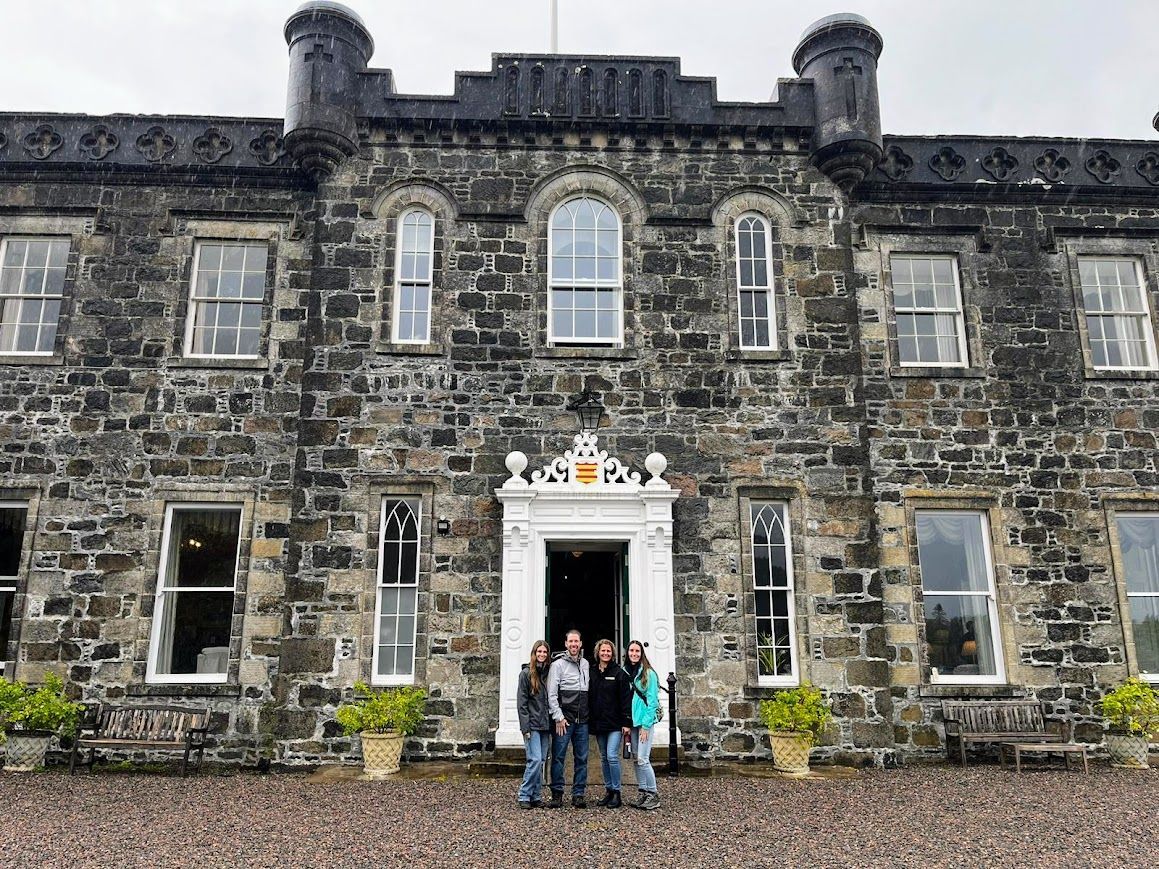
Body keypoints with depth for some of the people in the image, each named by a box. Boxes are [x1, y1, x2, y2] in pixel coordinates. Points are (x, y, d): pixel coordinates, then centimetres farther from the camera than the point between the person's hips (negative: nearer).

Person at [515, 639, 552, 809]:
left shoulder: (548, 673, 10)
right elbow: (521, 702, -6)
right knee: (535, 759, -13)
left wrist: (552, 724, 7)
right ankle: (524, 796, -2)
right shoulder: (526, 673, -3)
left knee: (541, 761, 7)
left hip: (545, 725, 5)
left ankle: (535, 796, 14)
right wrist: (525, 727, -13)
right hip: (532, 724, -5)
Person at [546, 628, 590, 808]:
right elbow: (551, 694, -8)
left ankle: (578, 794, 12)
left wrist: (588, 714, 12)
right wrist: (558, 717, -12)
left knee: (581, 758, 6)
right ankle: (557, 794, 7)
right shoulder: (558, 664, -4)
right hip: (564, 720, -5)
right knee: (558, 757, -2)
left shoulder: (586, 664, 13)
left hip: (582, 721, 5)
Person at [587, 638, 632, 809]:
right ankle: (609, 791, 20)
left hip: (615, 724, -5)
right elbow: (589, 698, 11)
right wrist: (589, 721, 6)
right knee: (604, 758, 11)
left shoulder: (619, 673, -5)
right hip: (598, 723, 5)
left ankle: (617, 793, -1)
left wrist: (626, 723, -13)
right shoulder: (592, 673, 8)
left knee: (612, 756, -11)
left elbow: (626, 699, -8)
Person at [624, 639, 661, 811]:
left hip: (645, 721, -6)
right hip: (631, 721, 6)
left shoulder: (648, 673, -8)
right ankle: (643, 793, 19)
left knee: (642, 759, -9)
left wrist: (645, 725, -13)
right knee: (636, 759, 9)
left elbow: (652, 700, -10)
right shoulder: (624, 672, 7)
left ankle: (653, 795, 3)